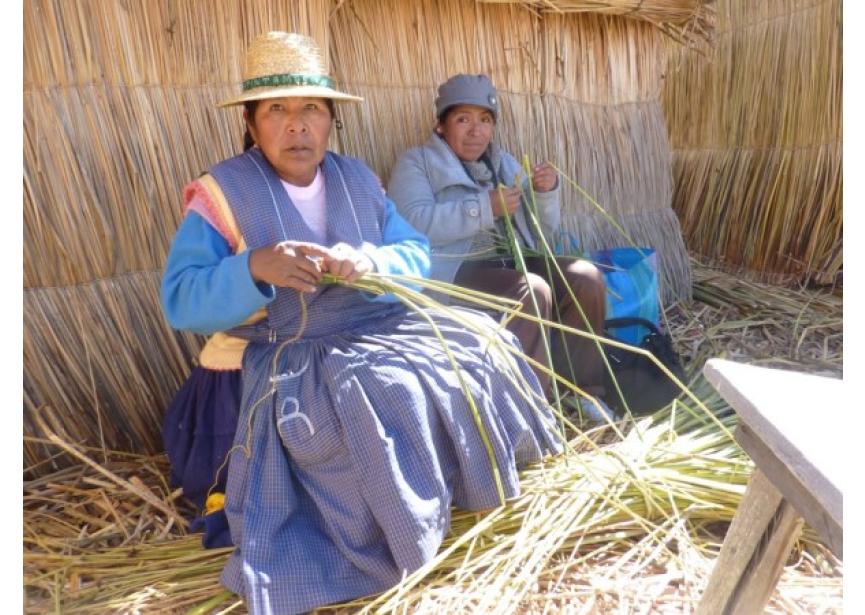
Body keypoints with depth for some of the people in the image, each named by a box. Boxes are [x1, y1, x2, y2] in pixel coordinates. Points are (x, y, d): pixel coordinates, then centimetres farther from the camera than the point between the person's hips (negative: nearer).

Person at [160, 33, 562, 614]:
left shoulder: (358, 179, 10)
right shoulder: (222, 192, -6)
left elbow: (418, 254, 4)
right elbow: (181, 301, -12)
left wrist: (370, 260, -20)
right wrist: (254, 268, -31)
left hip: (382, 328, 6)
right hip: (294, 359, -6)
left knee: (478, 344, -6)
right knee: (387, 400, -32)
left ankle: (465, 481, 16)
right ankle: (404, 530, -4)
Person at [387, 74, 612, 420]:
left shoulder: (504, 163, 22)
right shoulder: (416, 163, 5)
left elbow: (541, 233, 18)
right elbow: (414, 223, -16)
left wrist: (546, 193, -3)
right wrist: (485, 207, -22)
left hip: (511, 260, 6)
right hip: (454, 270, -6)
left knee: (585, 276, -15)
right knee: (531, 291, -30)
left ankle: (584, 388, -6)